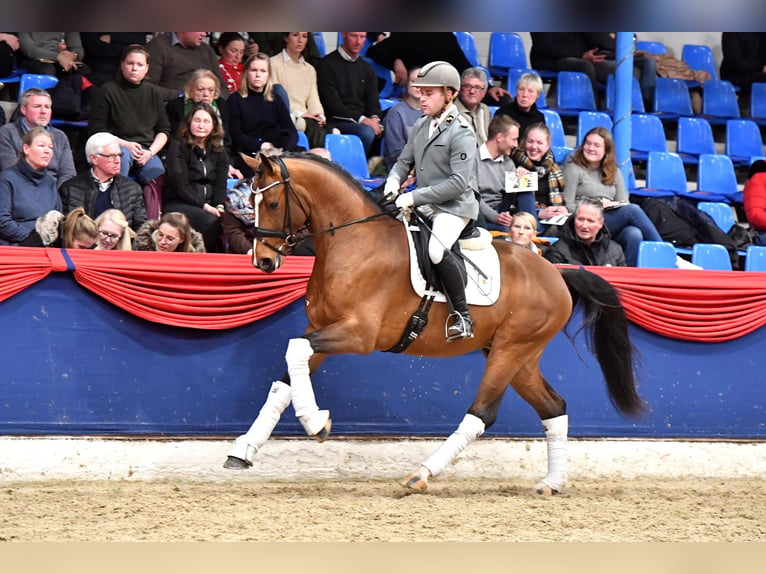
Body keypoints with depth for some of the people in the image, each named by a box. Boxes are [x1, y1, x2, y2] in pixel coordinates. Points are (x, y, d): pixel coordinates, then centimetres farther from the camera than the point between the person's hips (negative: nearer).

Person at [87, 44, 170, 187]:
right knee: (123, 155, -39)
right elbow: (96, 131, 0)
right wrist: (126, 145, -11)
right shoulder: (108, 91, 2)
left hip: (146, 150, 3)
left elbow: (164, 130, 18)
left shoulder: (152, 93, 16)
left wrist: (150, 152, -2)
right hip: (117, 146, -3)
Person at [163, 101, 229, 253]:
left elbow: (220, 185, 8)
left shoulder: (219, 151, 17)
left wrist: (219, 206, -14)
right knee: (211, 222, -35)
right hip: (178, 204, -4)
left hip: (209, 205, 5)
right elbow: (181, 186, -9)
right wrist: (204, 206, -19)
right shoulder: (178, 147, 0)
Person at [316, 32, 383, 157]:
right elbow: (333, 106, -8)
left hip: (364, 121, 6)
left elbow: (373, 101, 14)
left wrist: (375, 119, -11)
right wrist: (362, 120, -19)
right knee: (366, 132, -35)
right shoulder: (327, 65, 1)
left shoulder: (366, 68, 21)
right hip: (336, 122, -6)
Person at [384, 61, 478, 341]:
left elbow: (458, 183, -20)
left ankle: (462, 316, -21)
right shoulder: (420, 126, 10)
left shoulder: (461, 134, -14)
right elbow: (405, 161, 19)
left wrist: (414, 197, -22)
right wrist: (394, 180, -5)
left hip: (454, 207, -9)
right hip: (425, 205, 9)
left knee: (436, 249, -32)